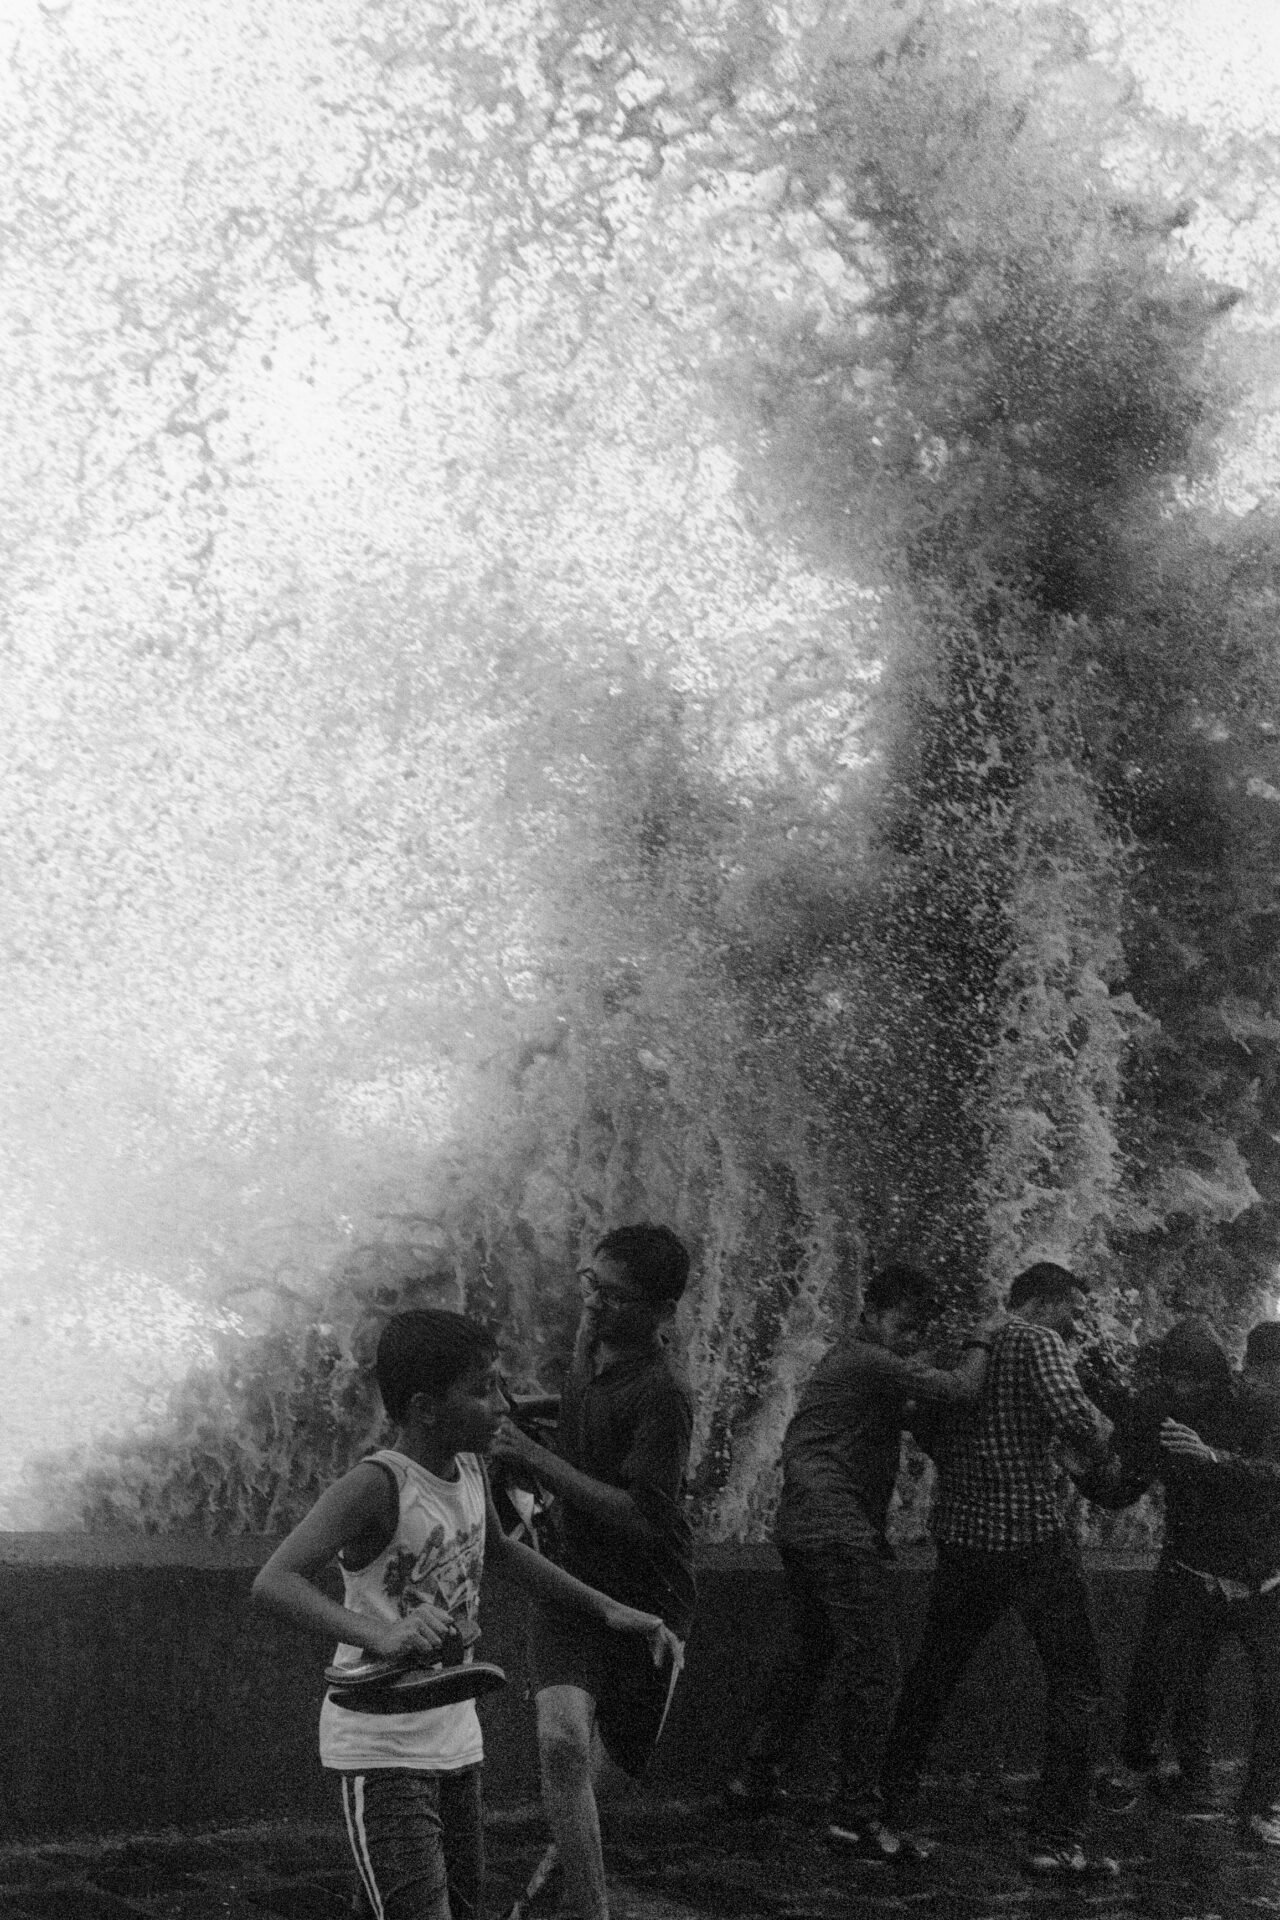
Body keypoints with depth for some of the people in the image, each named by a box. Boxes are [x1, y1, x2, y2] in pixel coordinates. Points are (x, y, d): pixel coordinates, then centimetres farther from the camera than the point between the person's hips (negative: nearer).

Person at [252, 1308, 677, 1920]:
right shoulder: (374, 1485, -22)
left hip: (454, 1737, 8)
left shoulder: (468, 1468, 2)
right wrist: (382, 1635, -49)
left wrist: (609, 1611, 22)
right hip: (381, 1748, -8)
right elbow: (274, 1582, -34)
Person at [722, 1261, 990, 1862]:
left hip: (798, 1529, 10)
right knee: (872, 1671, -8)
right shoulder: (872, 1363, -11)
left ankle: (757, 1778, 28)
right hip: (842, 1532, -10)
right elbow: (961, 1388, -17)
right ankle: (854, 1813, -8)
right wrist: (980, 1347, 4)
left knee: (804, 1655, 20)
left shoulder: (839, 1360, 21)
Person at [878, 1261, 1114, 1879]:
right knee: (1074, 1679, 1)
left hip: (961, 1533, 7)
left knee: (933, 1673, 17)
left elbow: (923, 1424, 22)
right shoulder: (1036, 1342, -9)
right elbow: (1076, 1419, -21)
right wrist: (1102, 1433, -1)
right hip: (1033, 1534, -7)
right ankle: (1055, 1838, -4)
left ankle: (886, 1810, 22)